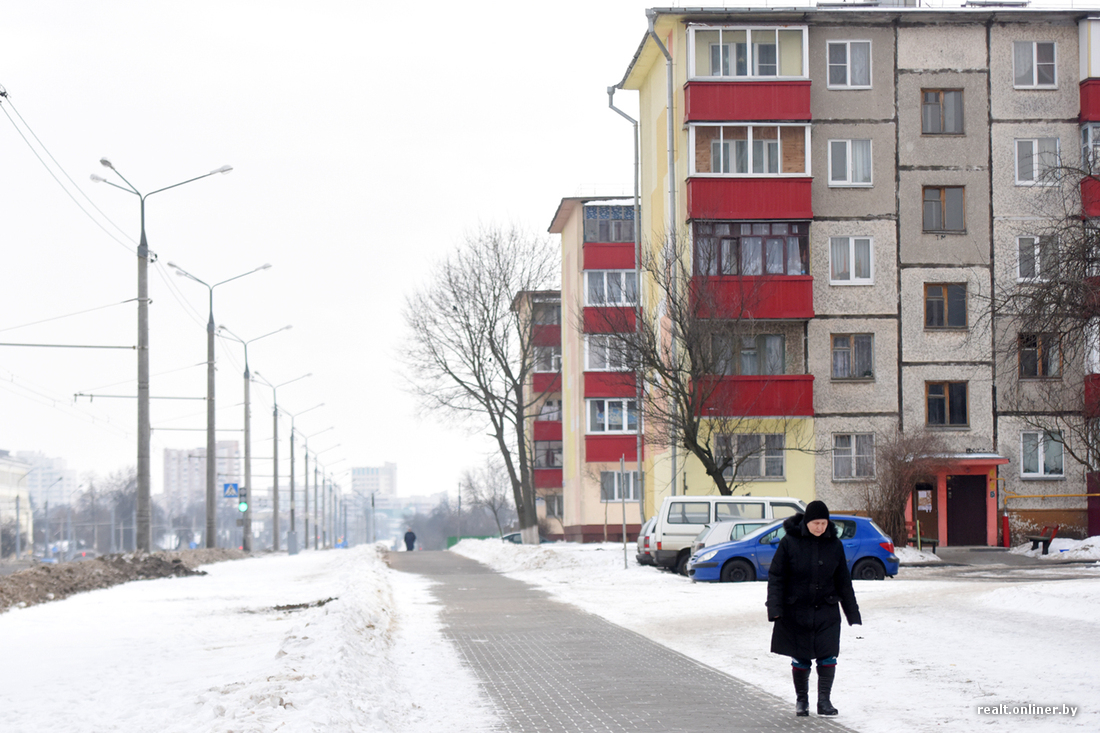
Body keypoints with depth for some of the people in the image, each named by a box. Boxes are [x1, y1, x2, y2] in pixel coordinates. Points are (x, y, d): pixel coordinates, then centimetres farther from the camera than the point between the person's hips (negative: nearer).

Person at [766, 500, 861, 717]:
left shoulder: (834, 544, 2)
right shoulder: (790, 542, -7)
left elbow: (843, 582, 10)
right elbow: (776, 577, -4)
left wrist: (853, 614, 11)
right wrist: (774, 609, -13)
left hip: (826, 611, 2)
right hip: (796, 611, -2)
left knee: (828, 656, -7)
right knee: (800, 658, 6)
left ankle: (824, 700, 1)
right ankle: (801, 700, 23)